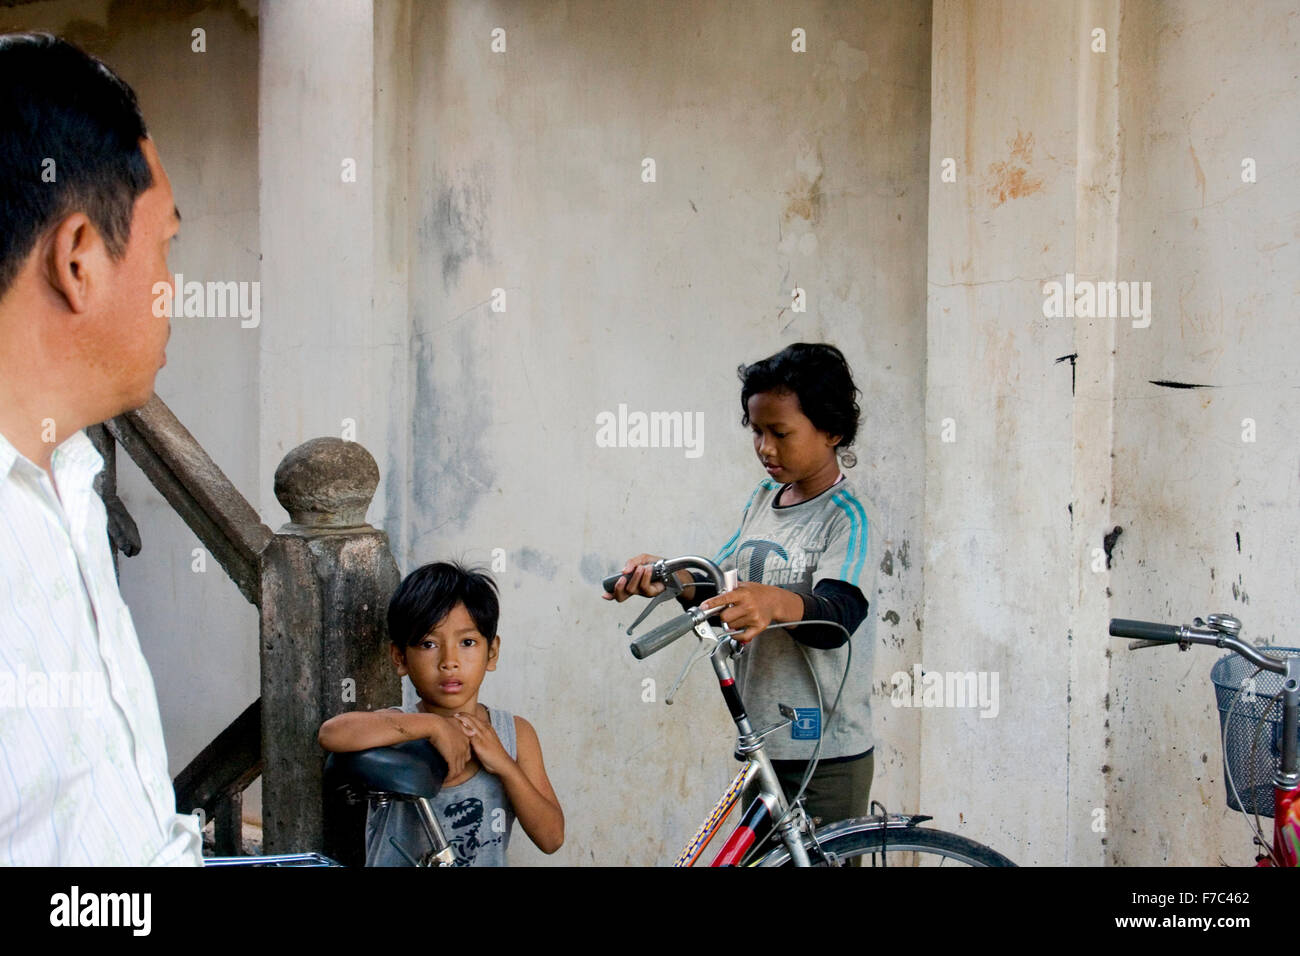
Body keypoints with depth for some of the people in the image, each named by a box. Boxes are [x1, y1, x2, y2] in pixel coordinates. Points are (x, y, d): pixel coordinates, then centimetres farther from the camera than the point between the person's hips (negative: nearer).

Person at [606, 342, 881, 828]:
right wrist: (669, 576, -10)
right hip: (761, 742, 7)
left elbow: (837, 616, -27)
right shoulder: (764, 498, 11)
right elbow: (721, 593, 10)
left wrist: (773, 602, -47)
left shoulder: (849, 517, -11)